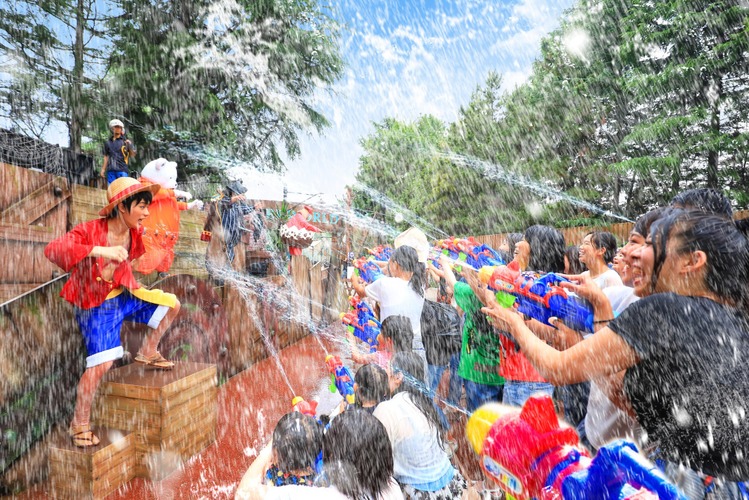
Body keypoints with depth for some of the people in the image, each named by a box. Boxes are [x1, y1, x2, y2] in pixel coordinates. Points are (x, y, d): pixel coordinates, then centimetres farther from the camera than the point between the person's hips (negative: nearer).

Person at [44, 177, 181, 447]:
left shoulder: (134, 233, -3)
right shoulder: (90, 230, -23)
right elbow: (53, 249, -36)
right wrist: (99, 250, -44)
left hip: (123, 295, 7)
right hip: (95, 304, -6)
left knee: (171, 304, 3)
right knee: (101, 363, -13)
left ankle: (147, 353, 24)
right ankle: (79, 424, 10)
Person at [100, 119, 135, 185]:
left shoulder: (126, 141, 6)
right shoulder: (108, 142, 17)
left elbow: (132, 155, -1)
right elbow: (106, 157, 21)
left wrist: (130, 146, -18)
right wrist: (103, 169, 16)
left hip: (122, 170, -4)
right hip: (111, 170, 4)